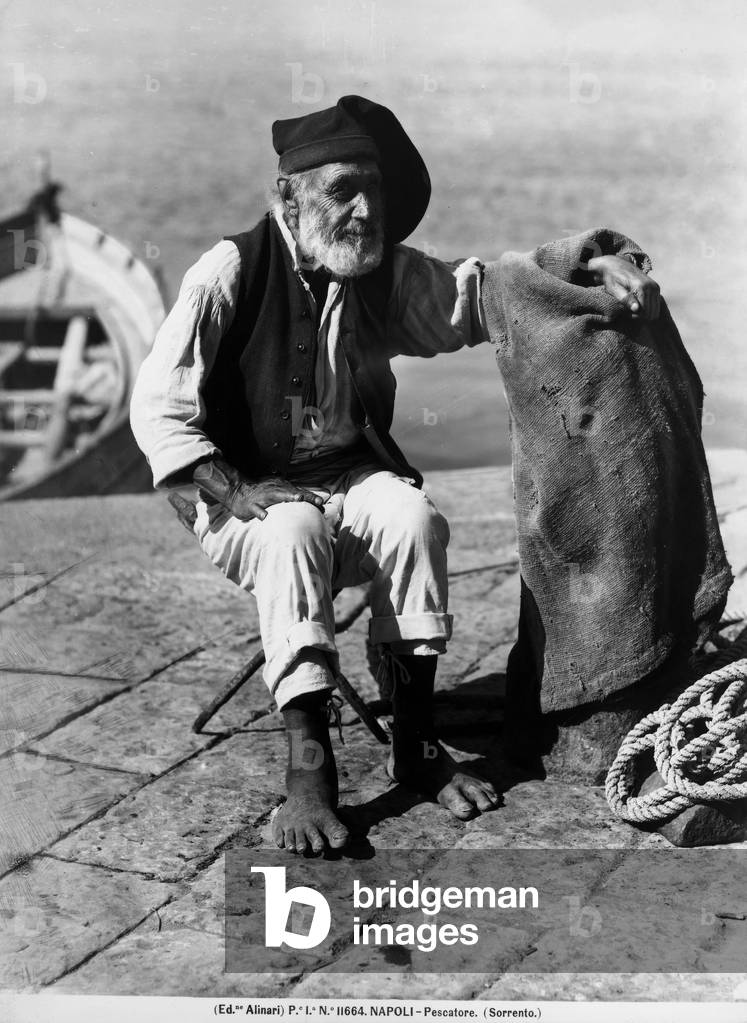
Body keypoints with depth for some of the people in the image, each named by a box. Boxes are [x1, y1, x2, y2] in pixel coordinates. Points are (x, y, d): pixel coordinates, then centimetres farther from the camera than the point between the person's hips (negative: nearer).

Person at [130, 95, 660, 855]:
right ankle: (307, 769, -35)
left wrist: (596, 263, -15)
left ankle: (415, 743, -20)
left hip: (357, 478, 3)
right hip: (253, 501, -3)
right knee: (294, 533, -36)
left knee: (414, 518, -29)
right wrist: (234, 493, -23)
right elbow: (157, 406, -12)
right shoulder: (230, 274, -12)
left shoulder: (387, 275, 1)